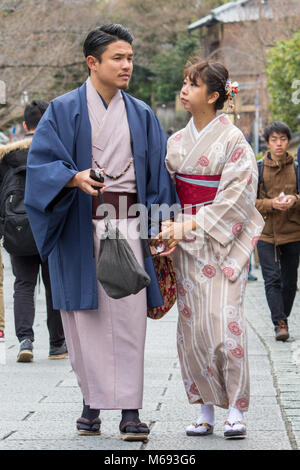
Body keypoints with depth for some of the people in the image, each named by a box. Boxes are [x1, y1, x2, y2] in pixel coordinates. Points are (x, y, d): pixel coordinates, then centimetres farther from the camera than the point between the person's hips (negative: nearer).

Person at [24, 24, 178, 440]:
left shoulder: (142, 116, 12)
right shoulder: (64, 111, 4)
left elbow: (158, 173, 12)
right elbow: (42, 162, -5)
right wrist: (74, 177, -25)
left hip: (128, 222, 1)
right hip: (80, 225, -1)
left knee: (129, 316, -6)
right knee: (85, 316, 0)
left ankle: (130, 410, -6)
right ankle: (93, 403, 9)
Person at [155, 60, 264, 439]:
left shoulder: (233, 141, -5)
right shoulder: (176, 142, 12)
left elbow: (235, 195, -12)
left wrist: (191, 226, -18)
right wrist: (170, 230, -6)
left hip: (222, 242, -5)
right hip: (185, 247, 5)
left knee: (223, 321, -13)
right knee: (192, 325, 2)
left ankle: (236, 411, -6)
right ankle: (205, 409, 8)